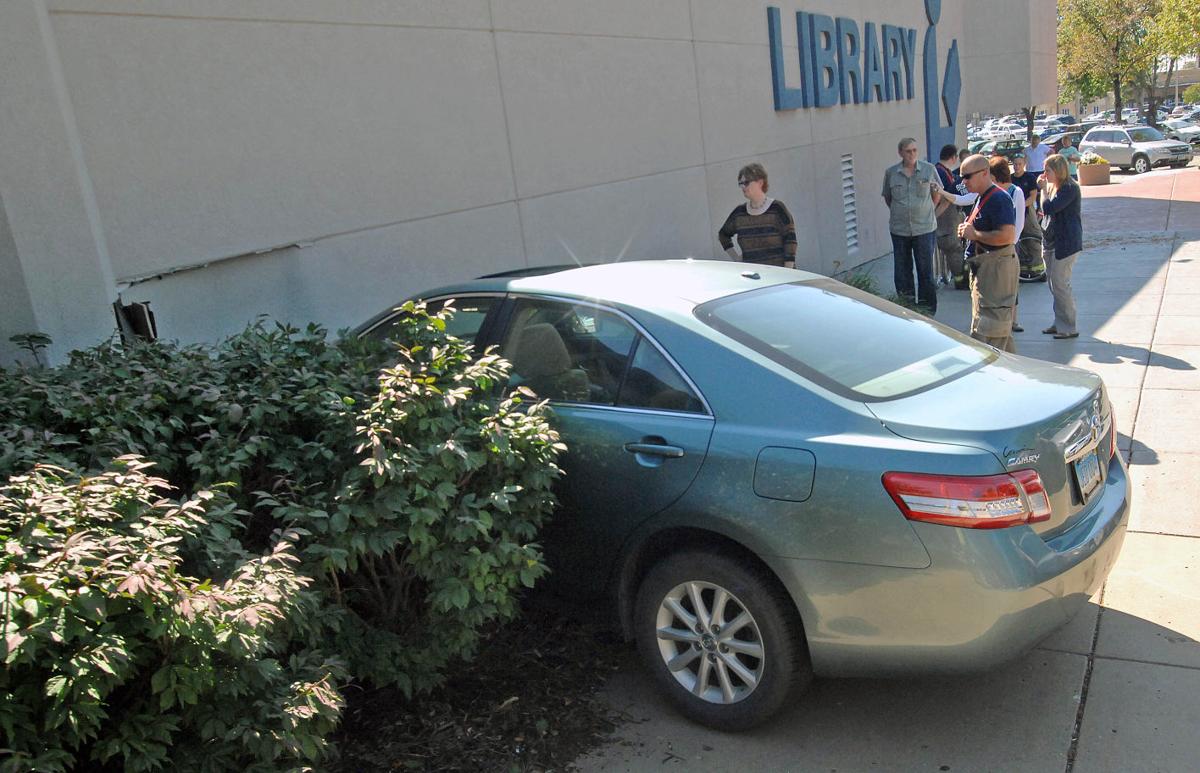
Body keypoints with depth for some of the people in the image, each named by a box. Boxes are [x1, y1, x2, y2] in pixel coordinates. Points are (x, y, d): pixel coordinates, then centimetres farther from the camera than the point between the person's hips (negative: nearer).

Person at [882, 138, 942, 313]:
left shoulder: (929, 169, 1)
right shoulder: (891, 172, 2)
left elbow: (936, 198, 14)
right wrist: (900, 212, 9)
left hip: (924, 228, -1)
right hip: (899, 229, 1)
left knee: (926, 271, 2)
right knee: (902, 271, 7)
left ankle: (927, 310, 13)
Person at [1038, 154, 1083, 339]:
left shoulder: (1070, 188, -16)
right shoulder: (1052, 186, 13)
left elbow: (1049, 208, -24)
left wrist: (1043, 189, -14)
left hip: (1066, 242, -10)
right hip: (1052, 240, 10)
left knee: (1060, 284, -8)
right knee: (1053, 283, 13)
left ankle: (1069, 328, 0)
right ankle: (1059, 323, 23)